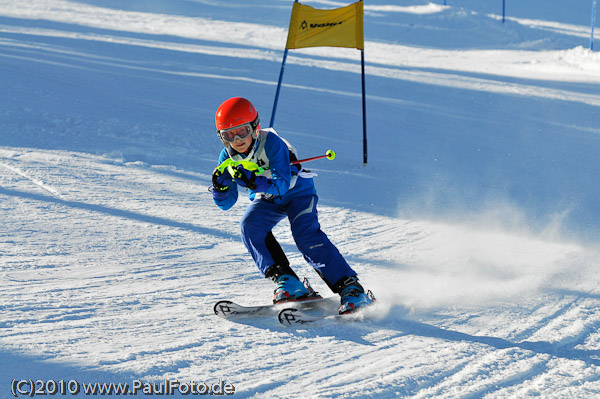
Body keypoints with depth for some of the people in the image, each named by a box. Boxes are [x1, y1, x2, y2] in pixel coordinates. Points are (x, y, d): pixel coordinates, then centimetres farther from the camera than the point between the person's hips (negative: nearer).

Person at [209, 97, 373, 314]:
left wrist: (254, 181, -53)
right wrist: (219, 187, -32)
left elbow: (282, 184, -37)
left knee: (306, 235, -26)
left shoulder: (271, 143, -29)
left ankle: (351, 290, -26)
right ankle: (287, 283, -24)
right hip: (266, 200, 5)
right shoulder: (227, 157, -14)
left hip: (297, 191, -5)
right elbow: (226, 203, -11)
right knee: (249, 225, -24)